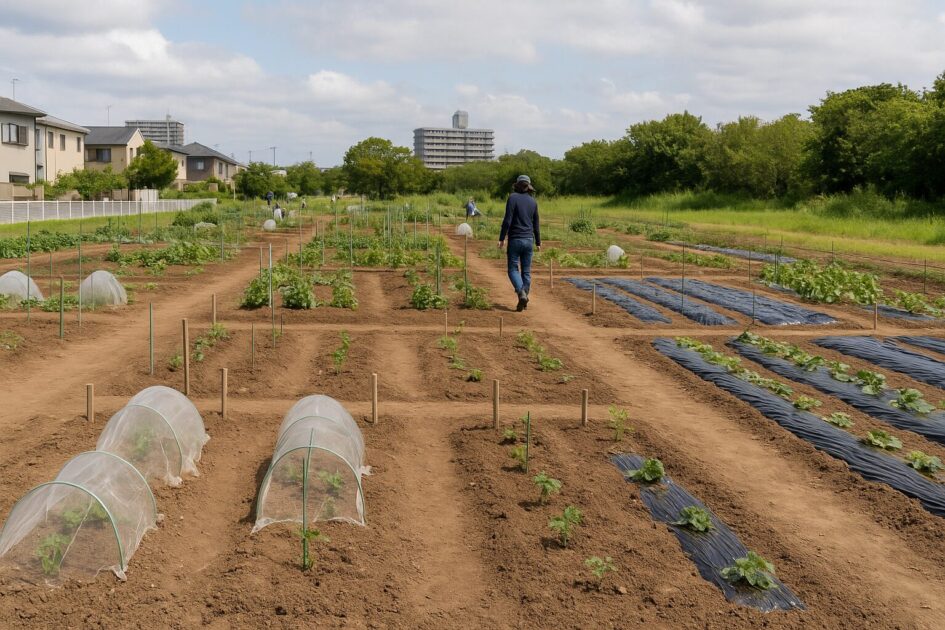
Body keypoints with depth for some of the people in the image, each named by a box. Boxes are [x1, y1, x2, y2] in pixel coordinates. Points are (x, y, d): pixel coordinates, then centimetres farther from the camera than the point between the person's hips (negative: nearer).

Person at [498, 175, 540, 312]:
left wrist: (502, 238, -9)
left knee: (513, 269, 1)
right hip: (529, 239, 4)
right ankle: (524, 301, 12)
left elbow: (507, 220, -14)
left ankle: (521, 294, -21)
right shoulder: (533, 201, 7)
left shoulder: (513, 197, -7)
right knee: (526, 271, 10)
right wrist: (538, 242, 22)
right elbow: (536, 224, 13)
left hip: (515, 239, -4)